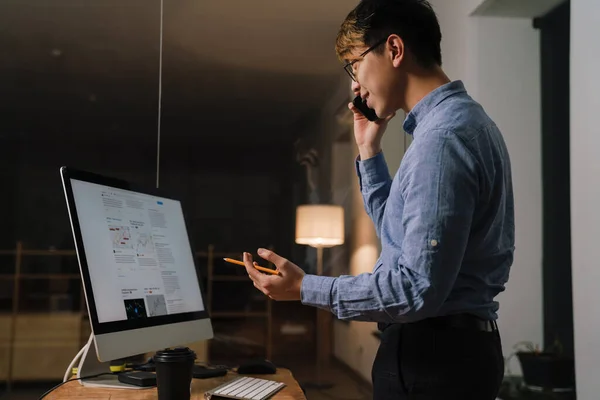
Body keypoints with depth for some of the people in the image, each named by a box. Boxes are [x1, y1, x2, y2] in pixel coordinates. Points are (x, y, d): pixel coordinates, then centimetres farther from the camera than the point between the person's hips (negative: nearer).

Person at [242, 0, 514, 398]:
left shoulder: (442, 138, -22)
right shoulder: (463, 120, 11)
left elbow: (419, 288, -25)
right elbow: (401, 233, 19)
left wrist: (304, 288, -18)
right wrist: (369, 149, 11)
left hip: (432, 355, -10)